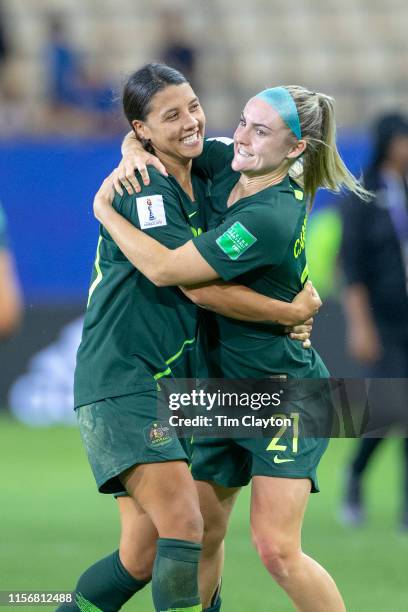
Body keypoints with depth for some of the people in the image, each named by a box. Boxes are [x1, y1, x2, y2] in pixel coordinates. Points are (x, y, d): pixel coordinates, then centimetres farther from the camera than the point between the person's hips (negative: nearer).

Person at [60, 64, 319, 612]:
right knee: (184, 527, -21)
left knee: (144, 559, 7)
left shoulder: (202, 186, 12)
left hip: (169, 390, 9)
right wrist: (291, 312, -11)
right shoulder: (142, 189, -14)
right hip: (120, 384, -9)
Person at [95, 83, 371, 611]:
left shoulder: (270, 218, -26)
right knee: (201, 536, 9)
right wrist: (135, 148, -9)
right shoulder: (227, 164, -1)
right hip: (223, 389, 8)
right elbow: (154, 129, 15)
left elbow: (166, 270, -26)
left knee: (276, 548, -16)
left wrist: (104, 209, -14)